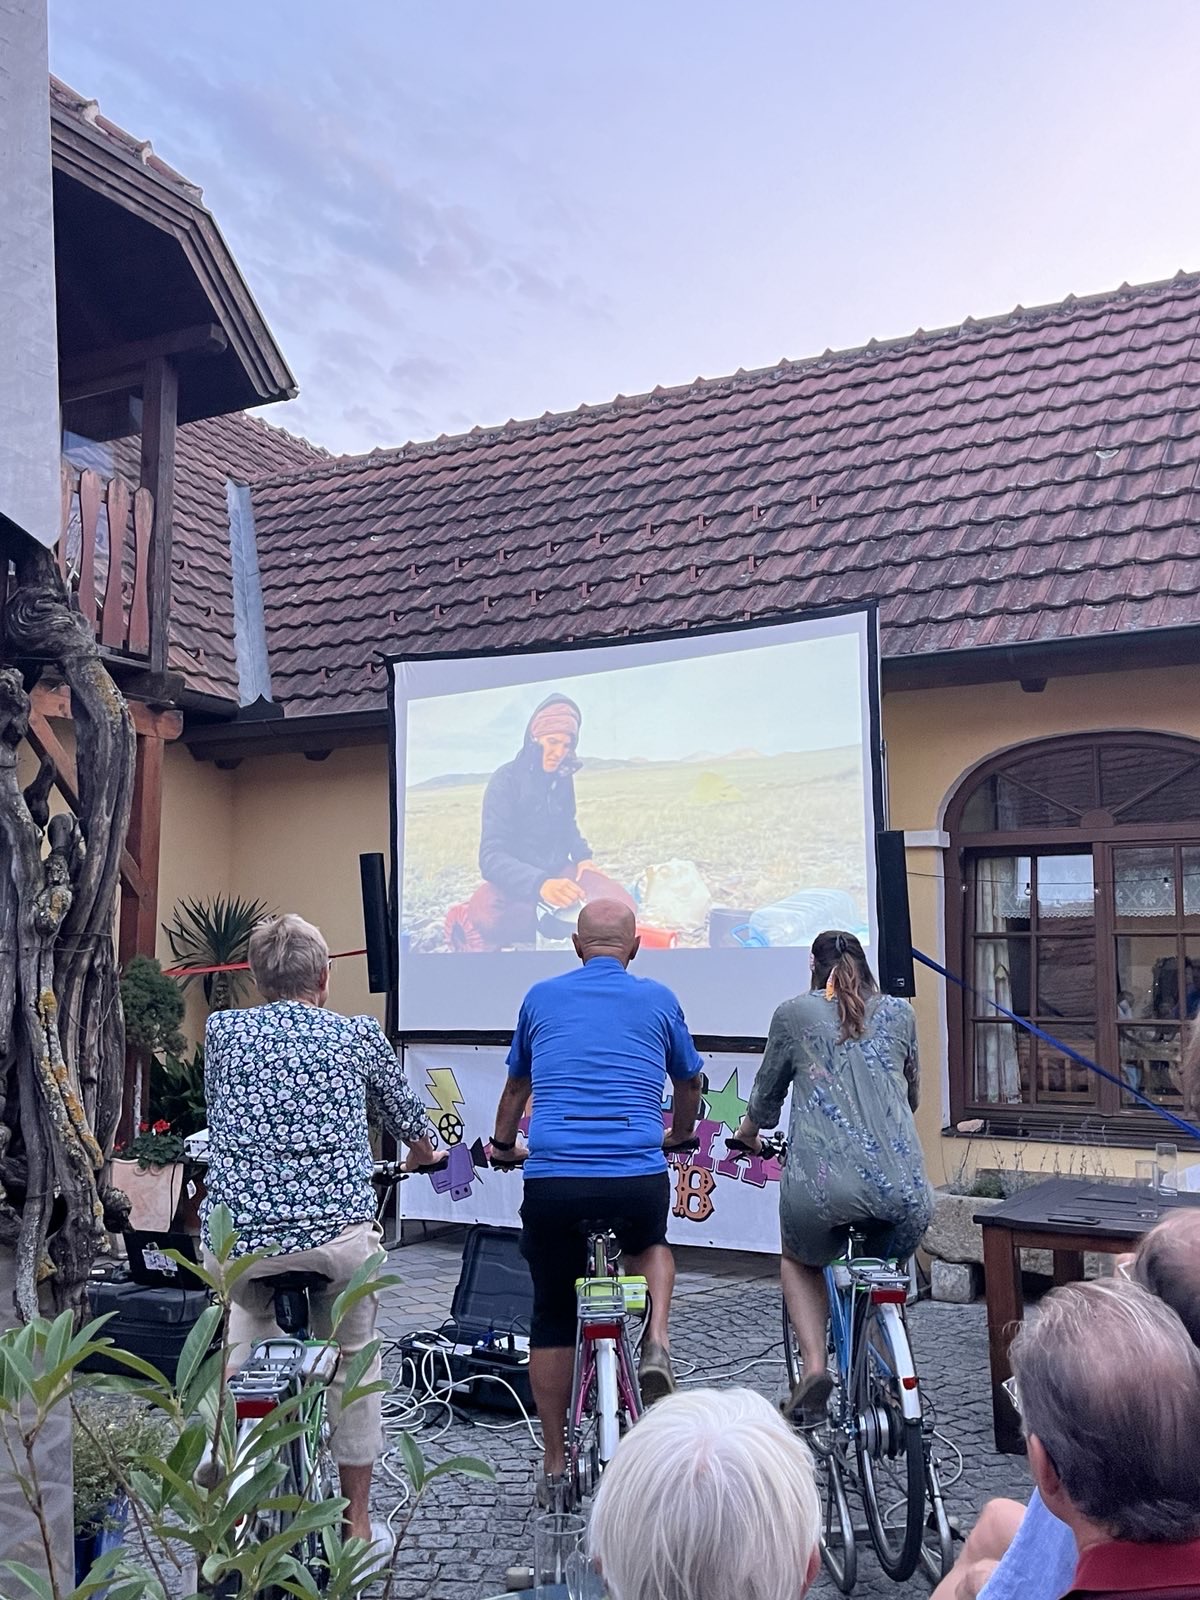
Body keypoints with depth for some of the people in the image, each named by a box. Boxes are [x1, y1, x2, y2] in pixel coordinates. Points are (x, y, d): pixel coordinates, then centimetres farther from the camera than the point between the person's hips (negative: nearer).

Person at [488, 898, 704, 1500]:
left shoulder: (542, 997, 14)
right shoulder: (657, 999, 12)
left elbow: (517, 1086, 29)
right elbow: (689, 1084, 28)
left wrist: (502, 1147, 47)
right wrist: (679, 1137, 49)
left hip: (551, 1178, 0)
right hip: (639, 1177, 0)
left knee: (552, 1318, 18)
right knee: (650, 1243, 34)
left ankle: (555, 1467, 24)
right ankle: (656, 1343, 10)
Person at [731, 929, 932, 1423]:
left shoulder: (793, 1014, 12)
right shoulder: (899, 1014, 18)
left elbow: (767, 1091, 25)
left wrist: (748, 1131, 46)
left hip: (823, 1183, -2)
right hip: (903, 1187, 2)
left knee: (800, 1263, 28)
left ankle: (814, 1364, 8)